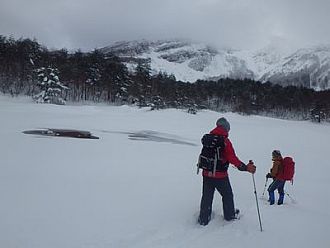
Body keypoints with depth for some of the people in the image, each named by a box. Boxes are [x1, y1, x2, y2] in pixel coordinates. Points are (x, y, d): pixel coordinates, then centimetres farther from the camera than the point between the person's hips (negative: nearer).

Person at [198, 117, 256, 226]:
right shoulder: (225, 141, -15)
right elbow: (232, 158, -22)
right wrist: (245, 167, -24)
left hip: (206, 174, 4)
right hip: (220, 175, -4)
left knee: (206, 197, 13)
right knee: (227, 195, 19)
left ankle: (203, 219, 18)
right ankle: (229, 215, 35)